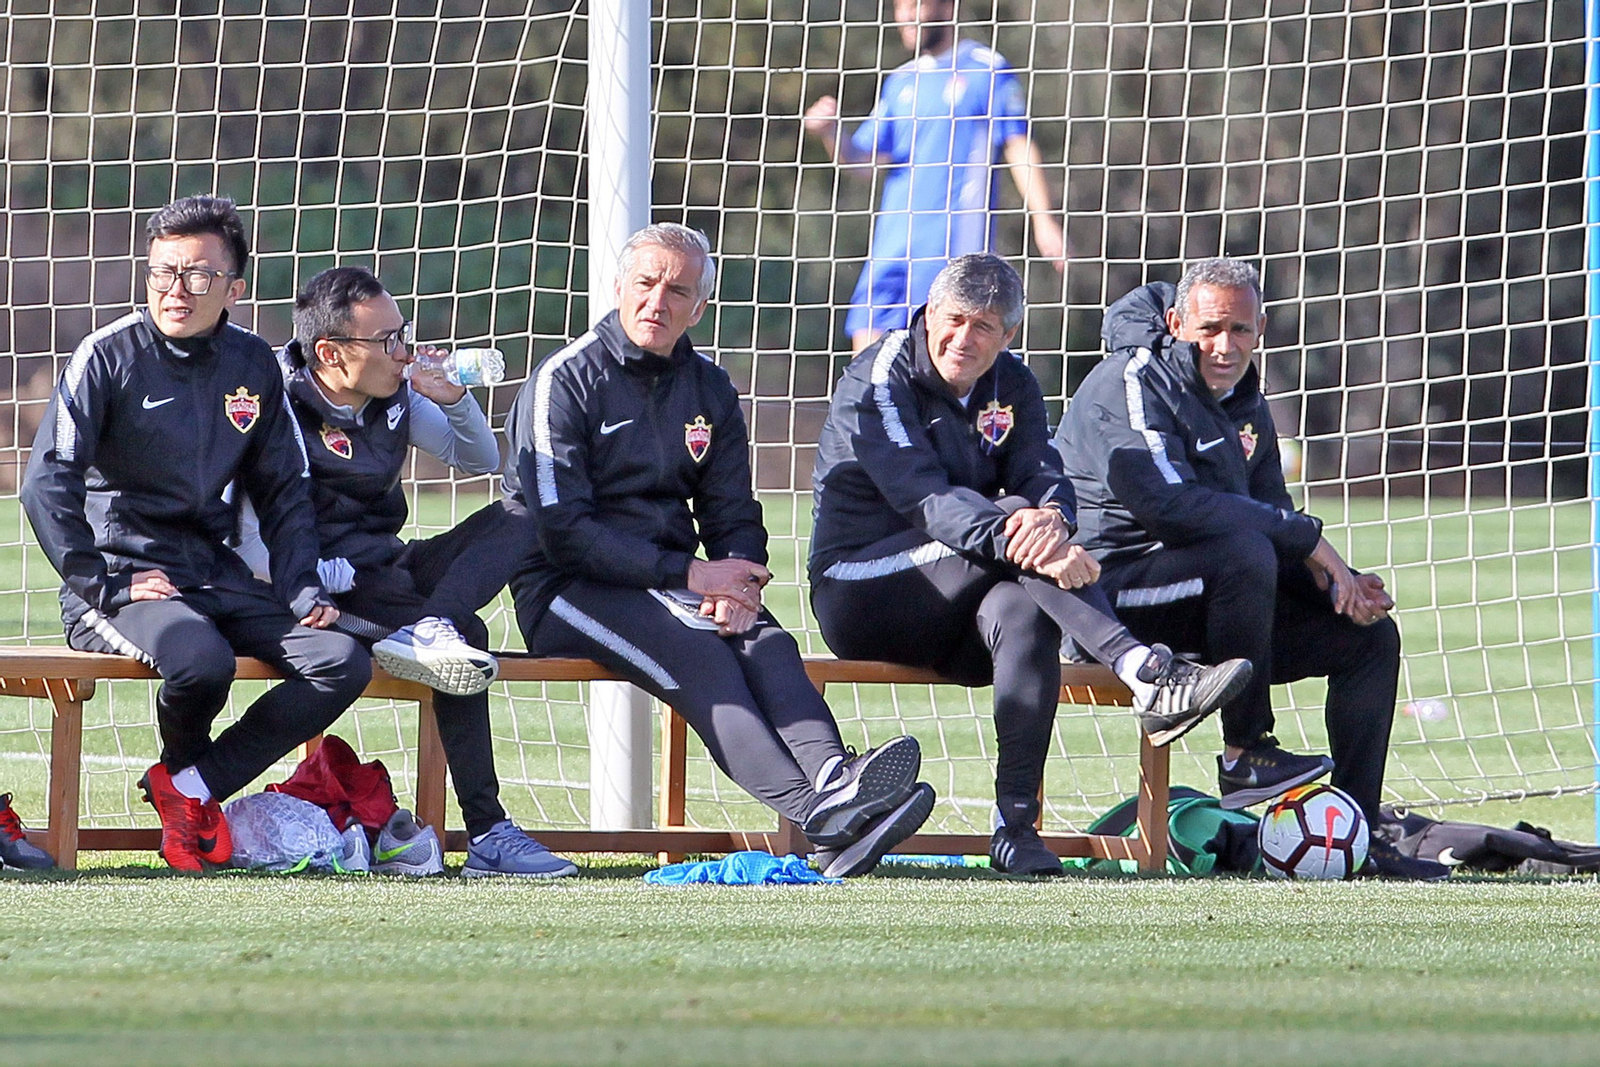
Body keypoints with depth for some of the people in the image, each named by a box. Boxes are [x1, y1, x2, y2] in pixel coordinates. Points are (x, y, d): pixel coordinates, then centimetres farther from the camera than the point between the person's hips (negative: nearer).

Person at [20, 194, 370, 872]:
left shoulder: (253, 366, 8)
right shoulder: (109, 356, -8)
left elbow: (283, 493, 18)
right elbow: (46, 486, -13)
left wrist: (302, 591, 4)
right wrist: (107, 584, -18)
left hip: (217, 576, 6)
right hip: (121, 573, -6)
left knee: (343, 664, -15)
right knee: (201, 659, -36)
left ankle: (189, 787, -9)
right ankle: (181, 771, 0)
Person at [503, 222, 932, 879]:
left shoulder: (709, 392, 15)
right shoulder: (565, 382, -4)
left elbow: (734, 518, 15)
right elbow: (561, 529, -12)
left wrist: (737, 587, -10)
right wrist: (689, 575, -18)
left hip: (676, 585, 6)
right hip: (567, 594, -6)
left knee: (767, 643, -27)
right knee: (697, 653, -34)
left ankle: (833, 779, -55)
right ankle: (821, 820, -55)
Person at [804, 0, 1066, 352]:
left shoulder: (986, 69, 1)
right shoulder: (901, 81, 17)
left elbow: (1019, 147, -2)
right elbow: (865, 159, 15)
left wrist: (1042, 219, -10)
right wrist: (830, 135, -5)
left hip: (955, 243, -6)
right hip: (893, 241, 6)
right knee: (868, 349, -2)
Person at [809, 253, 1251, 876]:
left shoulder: (1012, 387, 10)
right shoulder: (878, 381, -9)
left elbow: (1043, 478, -5)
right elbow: (924, 498, -23)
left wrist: (1051, 516, -32)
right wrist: (1017, 535, -40)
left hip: (956, 621, 5)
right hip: (861, 594, -5)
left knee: (1024, 611, -32)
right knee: (1015, 521, -29)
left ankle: (1017, 827, -39)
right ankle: (1151, 678, -45)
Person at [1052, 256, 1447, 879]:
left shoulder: (1246, 406, 15)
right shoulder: (1132, 384, -13)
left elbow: (1271, 518, 14)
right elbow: (1170, 504, -28)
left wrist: (1334, 582, -9)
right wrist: (1306, 538, -25)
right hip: (1110, 589, -9)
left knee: (1369, 636, 1)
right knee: (1242, 550, -35)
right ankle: (1246, 756, -26)